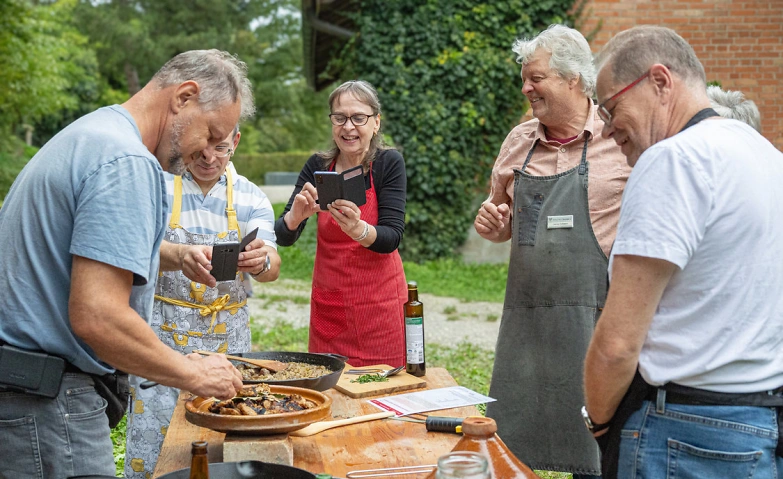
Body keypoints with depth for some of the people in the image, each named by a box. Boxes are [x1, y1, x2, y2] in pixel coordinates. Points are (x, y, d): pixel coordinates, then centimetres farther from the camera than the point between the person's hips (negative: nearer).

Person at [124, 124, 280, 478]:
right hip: (162, 329, -2)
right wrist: (180, 256, -41)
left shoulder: (250, 197, 5)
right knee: (151, 445, -4)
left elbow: (272, 268, -6)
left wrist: (262, 262, -31)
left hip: (227, 334, 3)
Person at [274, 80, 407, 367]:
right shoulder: (318, 166, 0)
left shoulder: (388, 163, -7)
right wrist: (295, 216, -28)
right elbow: (283, 237, -5)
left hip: (379, 302, -2)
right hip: (328, 302, 2)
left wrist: (359, 230, -37)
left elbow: (392, 237, -16)